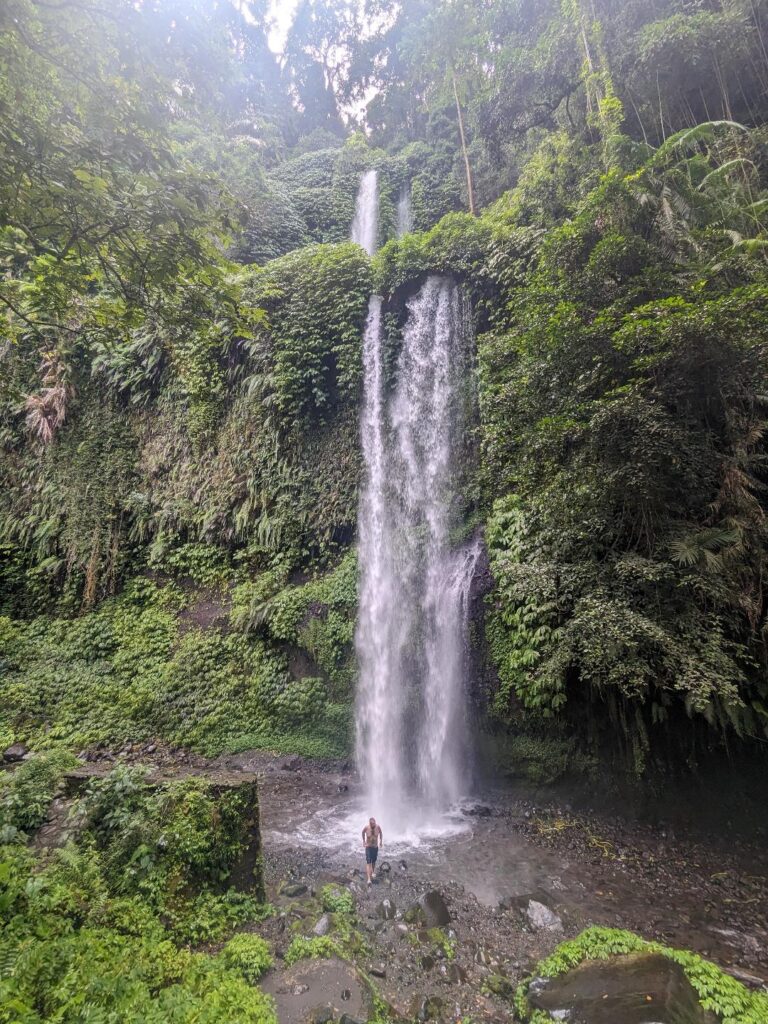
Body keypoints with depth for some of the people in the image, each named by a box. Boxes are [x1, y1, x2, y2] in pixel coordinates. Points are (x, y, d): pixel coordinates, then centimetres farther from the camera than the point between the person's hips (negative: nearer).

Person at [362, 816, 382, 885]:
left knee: (374, 861, 19)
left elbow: (380, 833, 5)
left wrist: (381, 841, 8)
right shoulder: (366, 827, -22)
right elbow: (363, 832, 2)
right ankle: (369, 879, -9)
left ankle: (373, 872, 45)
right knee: (368, 863, -10)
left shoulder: (377, 827, -19)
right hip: (368, 847, -2)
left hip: (375, 847, 2)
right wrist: (363, 841, 9)